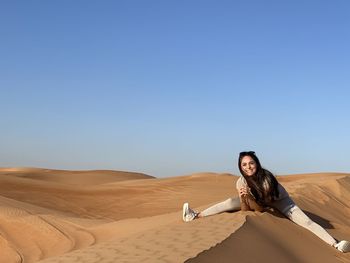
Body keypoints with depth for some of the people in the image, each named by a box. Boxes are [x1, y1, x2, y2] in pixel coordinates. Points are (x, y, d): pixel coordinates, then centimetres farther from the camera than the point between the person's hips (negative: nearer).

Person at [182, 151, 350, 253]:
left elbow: (260, 208, -31)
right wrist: (243, 198, -41)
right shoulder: (241, 182, -25)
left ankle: (335, 245, -28)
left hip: (279, 200, -3)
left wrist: (249, 197, -47)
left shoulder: (266, 178, -37)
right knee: (230, 202, -15)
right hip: (258, 201, 3)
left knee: (306, 222, -21)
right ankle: (196, 216, -8)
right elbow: (245, 209, -22)